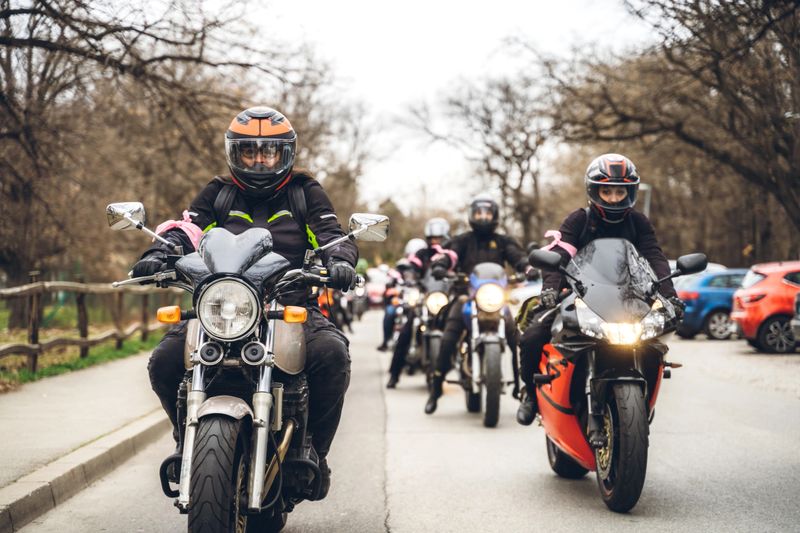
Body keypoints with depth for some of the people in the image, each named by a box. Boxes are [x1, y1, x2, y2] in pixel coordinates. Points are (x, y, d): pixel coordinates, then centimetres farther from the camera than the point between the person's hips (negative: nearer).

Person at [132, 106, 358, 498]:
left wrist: (339, 259, -22)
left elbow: (331, 233, 3)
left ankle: (313, 450, -13)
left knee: (331, 353, -33)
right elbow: (187, 227, 2)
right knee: (165, 361, -22)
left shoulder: (305, 192, 15)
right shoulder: (218, 193, 17)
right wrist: (160, 252, -21)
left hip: (292, 305, -1)